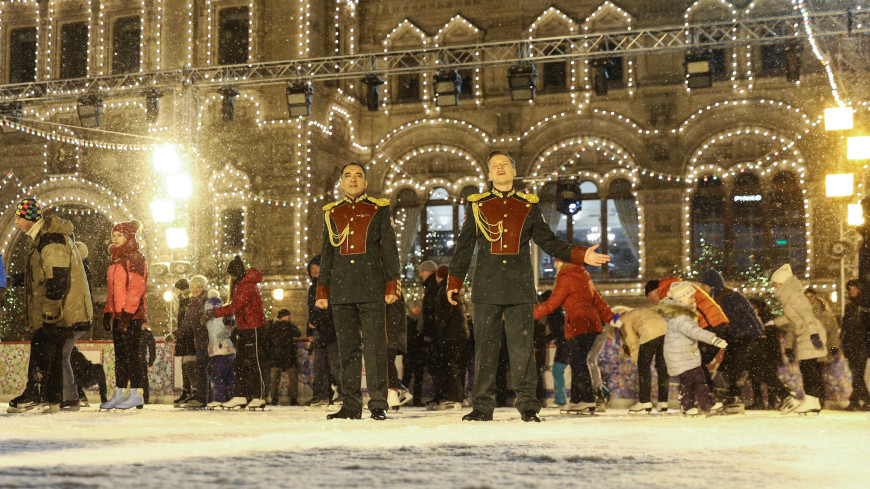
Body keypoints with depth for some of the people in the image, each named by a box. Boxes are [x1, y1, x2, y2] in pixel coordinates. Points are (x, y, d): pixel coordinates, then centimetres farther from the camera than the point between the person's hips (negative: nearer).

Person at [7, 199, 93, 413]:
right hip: (57, 310, 10)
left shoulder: (51, 240, -17)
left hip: (59, 310, -10)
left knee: (41, 347, -8)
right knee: (53, 352, 10)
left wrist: (50, 309, -23)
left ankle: (33, 395, -4)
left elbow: (58, 278, -23)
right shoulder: (42, 238, 18)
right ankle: (53, 399, 13)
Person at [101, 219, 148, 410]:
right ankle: (120, 393, 11)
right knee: (120, 355, 8)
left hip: (132, 316, -8)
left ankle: (136, 395, -6)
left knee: (131, 354, -8)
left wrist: (127, 313, -21)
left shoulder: (135, 258, -6)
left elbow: (136, 288, -15)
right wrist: (107, 313, 15)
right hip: (118, 315, 8)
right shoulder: (115, 260, 20)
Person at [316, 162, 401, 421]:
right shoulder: (332, 213, 16)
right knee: (347, 348, 4)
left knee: (374, 346, -7)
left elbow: (390, 249, 6)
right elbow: (326, 254, 19)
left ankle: (378, 404, -3)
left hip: (371, 288, -3)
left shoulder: (379, 210, 8)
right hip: (341, 289, 3)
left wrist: (392, 285, -3)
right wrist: (322, 290, 12)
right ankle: (351, 405, 9)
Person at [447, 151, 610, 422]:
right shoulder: (476, 205, 11)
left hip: (520, 287, 0)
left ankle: (528, 405, 3)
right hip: (486, 287, 0)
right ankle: (482, 406, 7)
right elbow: (464, 246, 14)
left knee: (522, 346, -3)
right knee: (485, 346, 0)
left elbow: (548, 240, 14)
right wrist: (454, 281, 9)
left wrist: (580, 255, 2)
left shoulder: (529, 206, 13)